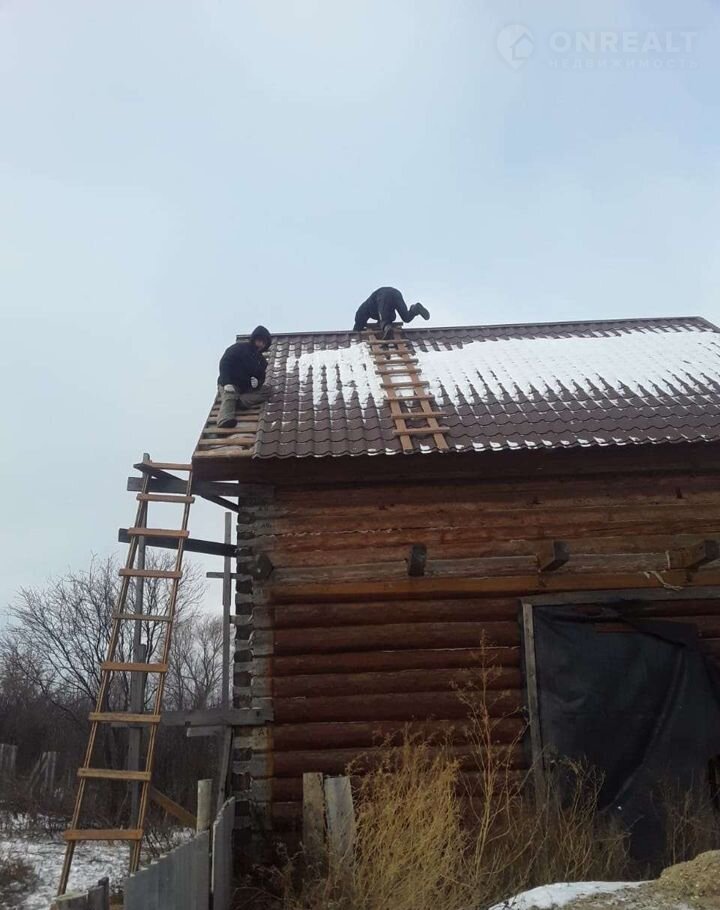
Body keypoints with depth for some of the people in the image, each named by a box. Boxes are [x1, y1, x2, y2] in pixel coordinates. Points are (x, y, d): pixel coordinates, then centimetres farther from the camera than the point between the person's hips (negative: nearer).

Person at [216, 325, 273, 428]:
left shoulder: (261, 360, 13)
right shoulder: (240, 348, -6)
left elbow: (262, 377, 12)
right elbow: (224, 363, -15)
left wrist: (258, 382, -17)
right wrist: (227, 383, -29)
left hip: (245, 388, 6)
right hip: (228, 384, -6)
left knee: (267, 390, -11)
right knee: (229, 396, -35)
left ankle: (238, 401, -28)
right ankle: (225, 419, -62)